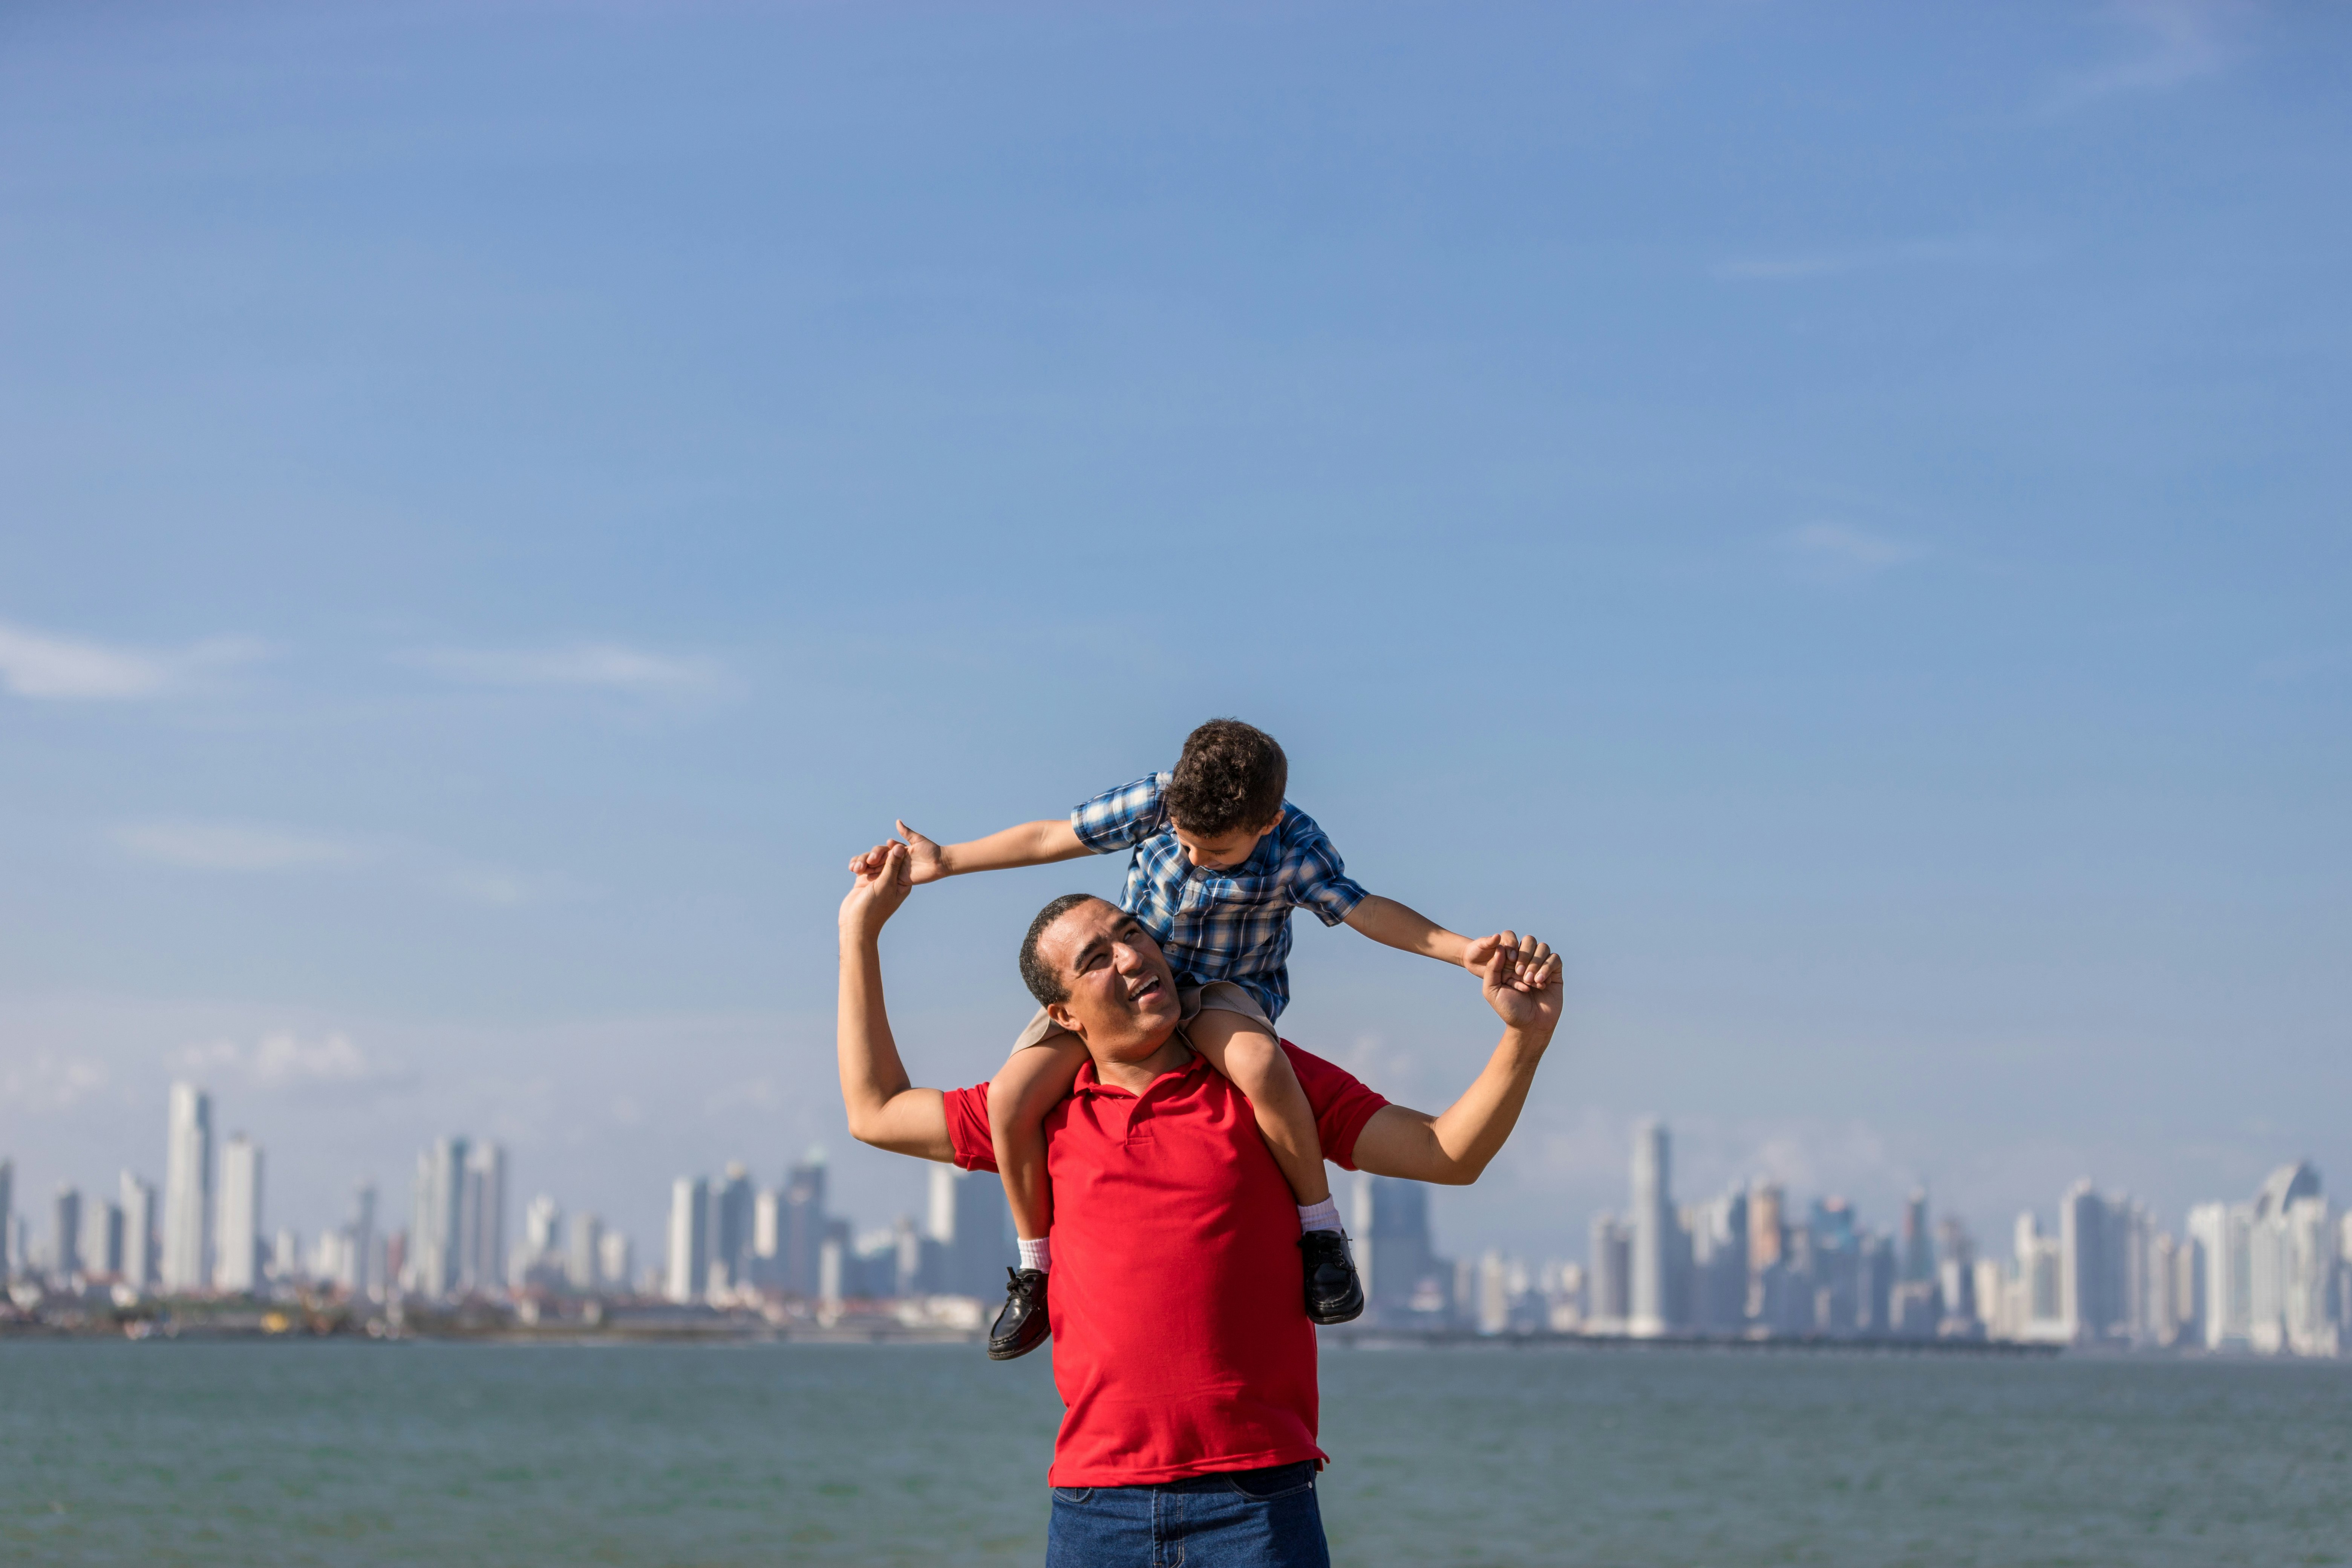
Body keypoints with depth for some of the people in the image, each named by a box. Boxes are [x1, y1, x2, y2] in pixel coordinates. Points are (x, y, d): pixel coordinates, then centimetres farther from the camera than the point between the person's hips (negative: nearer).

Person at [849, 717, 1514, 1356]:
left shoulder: (1296, 847, -19)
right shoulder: (1152, 801, -15)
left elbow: (1365, 909, -16)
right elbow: (1053, 838, -4)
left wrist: (1462, 951, -30)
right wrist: (946, 861, 1)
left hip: (1228, 990, -3)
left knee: (1258, 1063, -41)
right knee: (1012, 1096, -19)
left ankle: (1321, 1231, -21)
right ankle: (1035, 1267, 5)